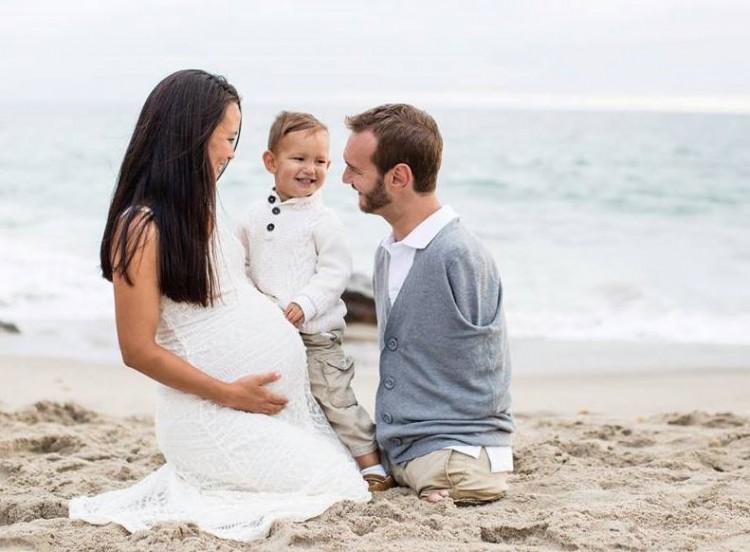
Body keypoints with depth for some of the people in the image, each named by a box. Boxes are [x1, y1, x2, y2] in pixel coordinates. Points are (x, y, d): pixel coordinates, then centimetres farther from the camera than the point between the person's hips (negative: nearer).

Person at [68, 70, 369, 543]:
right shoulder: (141, 227, -15)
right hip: (217, 415, -9)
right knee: (337, 487, -12)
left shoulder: (199, 215, 12)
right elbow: (139, 350, -16)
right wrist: (229, 393, -14)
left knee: (348, 480, 7)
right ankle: (189, 497, 0)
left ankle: (192, 484, 12)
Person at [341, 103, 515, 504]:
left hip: (455, 463, -8)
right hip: (396, 454, 8)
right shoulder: (386, 254, 11)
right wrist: (379, 449, 14)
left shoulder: (460, 256, -17)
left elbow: (479, 377, -9)